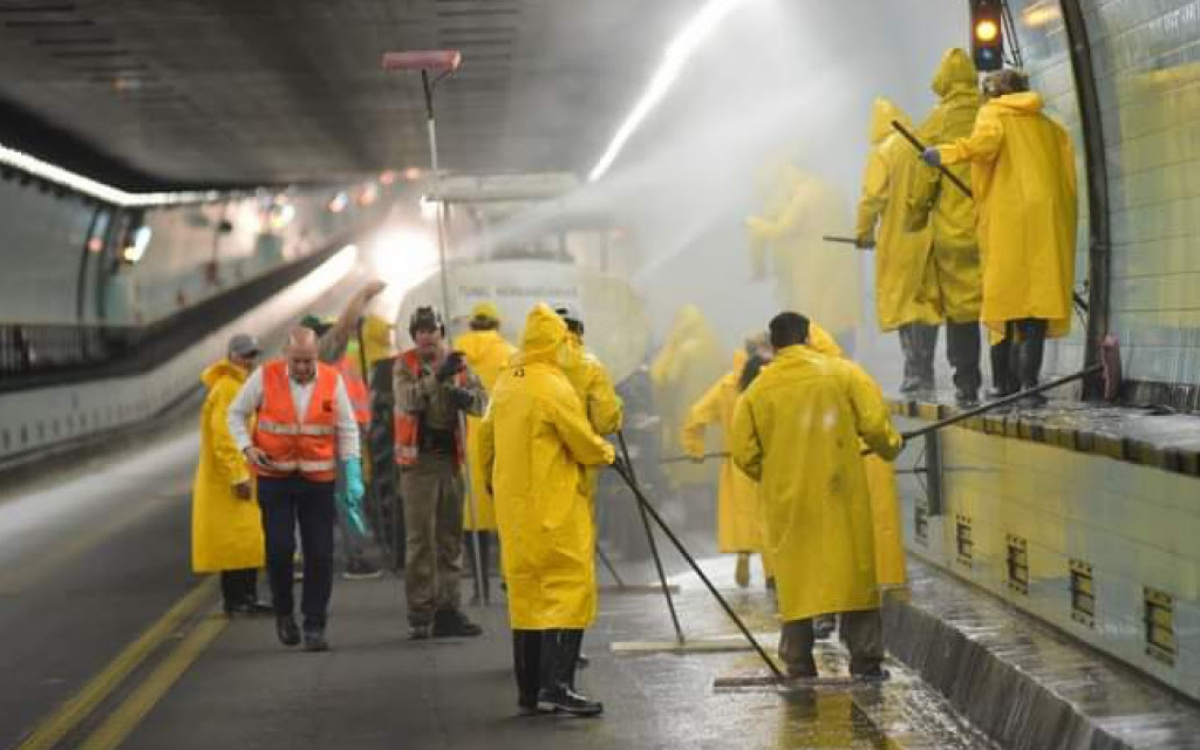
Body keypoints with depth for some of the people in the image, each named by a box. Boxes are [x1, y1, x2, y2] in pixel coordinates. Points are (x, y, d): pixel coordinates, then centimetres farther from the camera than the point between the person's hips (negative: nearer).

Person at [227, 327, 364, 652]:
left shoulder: (332, 381, -2)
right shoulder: (264, 377, -6)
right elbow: (236, 412, 6)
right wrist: (247, 447, -10)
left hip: (318, 479, 1)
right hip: (275, 477, -1)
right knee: (279, 547, -6)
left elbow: (347, 430, 4)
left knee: (319, 554, -1)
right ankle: (283, 612, 17)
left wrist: (353, 476, -2)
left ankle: (314, 626, 8)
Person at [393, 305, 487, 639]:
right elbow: (408, 400, -22)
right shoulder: (405, 366, -3)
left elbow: (482, 401, 0)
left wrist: (466, 396, -22)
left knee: (451, 536, 9)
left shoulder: (458, 363, 8)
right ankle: (420, 613, -3)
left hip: (451, 458, 5)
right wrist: (438, 377, -34)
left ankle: (447, 609, 16)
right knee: (420, 538, -5)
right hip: (419, 458, -5)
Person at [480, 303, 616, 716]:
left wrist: (494, 480, 30)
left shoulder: (505, 384, 9)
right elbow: (585, 446, -11)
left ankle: (529, 690, 14)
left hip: (513, 508, 8)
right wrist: (606, 452, 10)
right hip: (556, 511, -8)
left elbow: (487, 438, 18)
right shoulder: (553, 387, -15)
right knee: (568, 589, -6)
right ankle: (556, 686, -15)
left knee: (525, 592, 12)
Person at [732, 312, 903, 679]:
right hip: (841, 494, -1)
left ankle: (799, 666, 7)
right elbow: (875, 424, -7)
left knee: (795, 576, 8)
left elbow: (744, 455, 2)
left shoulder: (757, 390, 2)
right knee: (854, 568, 6)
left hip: (787, 500, 1)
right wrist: (891, 446, 14)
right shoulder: (842, 373, -2)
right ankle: (866, 659, 6)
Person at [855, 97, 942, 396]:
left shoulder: (883, 152, -8)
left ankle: (915, 373, -7)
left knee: (902, 304, 1)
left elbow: (872, 196, -11)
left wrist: (864, 232, 2)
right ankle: (926, 376, 14)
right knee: (928, 302, 12)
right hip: (930, 237, 5)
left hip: (898, 240, -5)